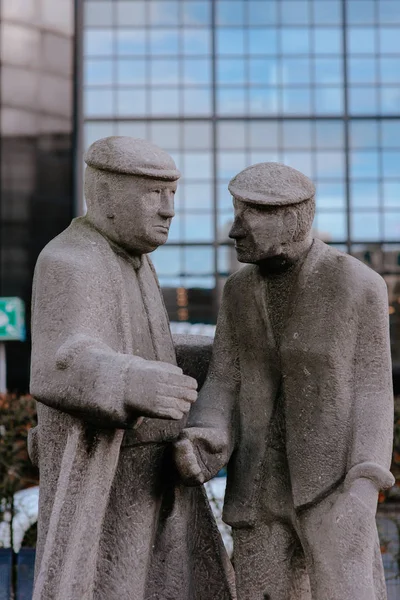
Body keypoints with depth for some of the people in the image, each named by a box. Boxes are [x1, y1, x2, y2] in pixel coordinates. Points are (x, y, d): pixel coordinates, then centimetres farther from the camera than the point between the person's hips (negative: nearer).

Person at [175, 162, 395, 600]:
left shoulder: (360, 285, -7)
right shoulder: (240, 290, 7)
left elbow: (371, 393, -6)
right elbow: (224, 390, 2)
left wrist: (364, 488, -17)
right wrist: (200, 447, -19)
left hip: (331, 481, -4)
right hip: (263, 485, 5)